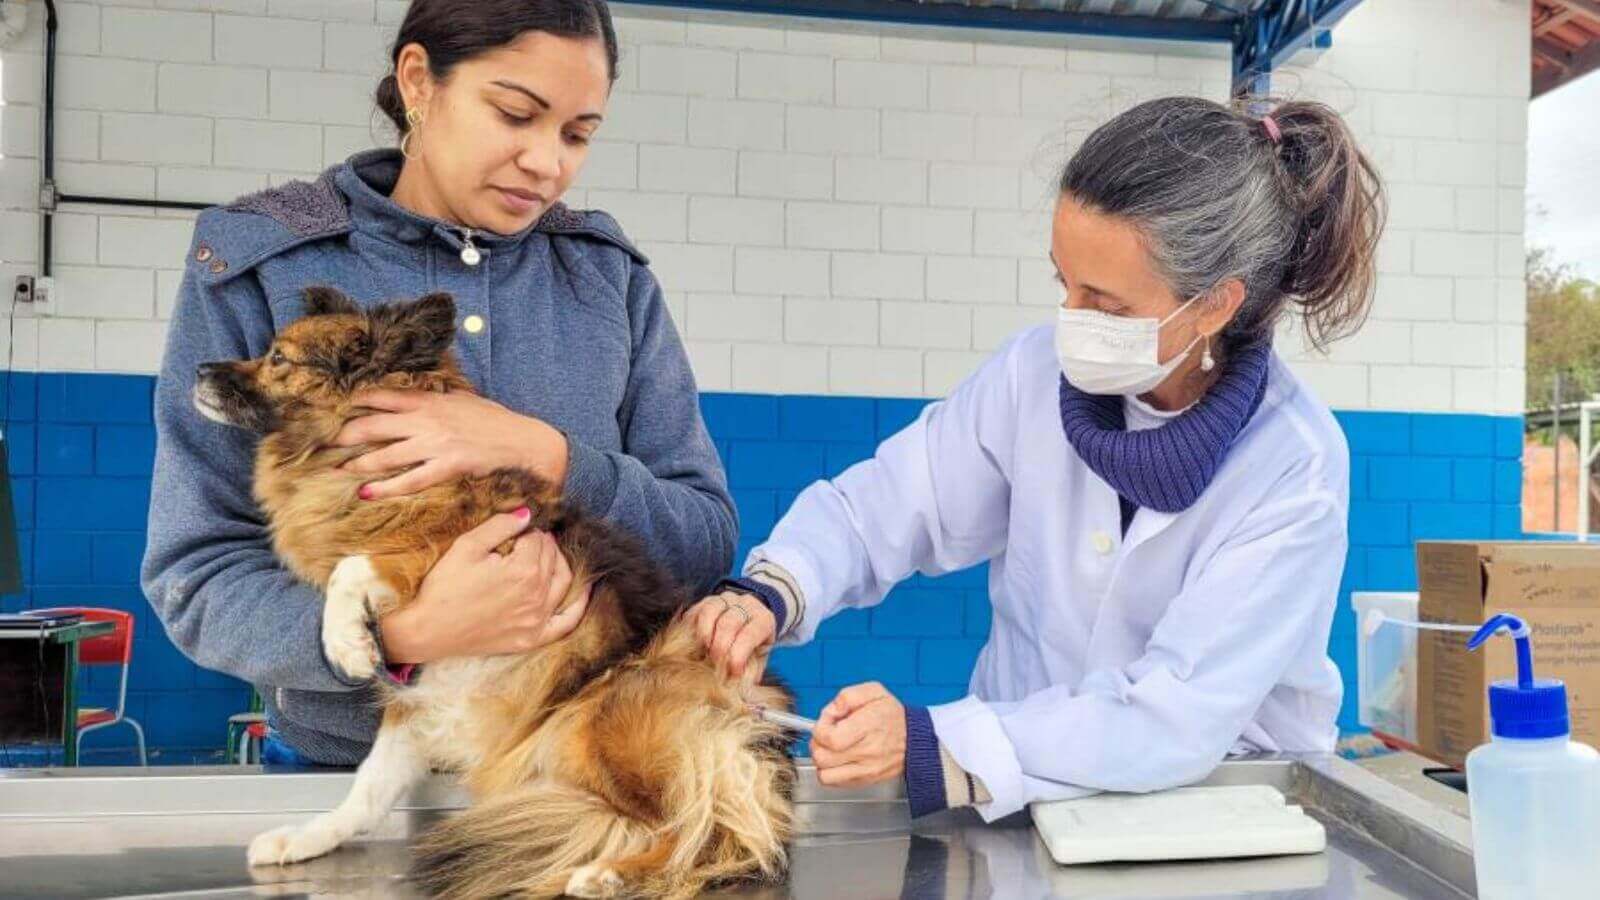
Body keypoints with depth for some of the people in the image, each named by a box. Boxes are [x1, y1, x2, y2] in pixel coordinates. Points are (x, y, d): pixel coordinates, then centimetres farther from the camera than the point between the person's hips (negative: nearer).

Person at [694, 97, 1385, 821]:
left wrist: (931, 745, -32)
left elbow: (1174, 720, -23)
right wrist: (769, 592, -20)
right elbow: (878, 508, 1)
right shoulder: (1040, 371, -6)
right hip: (1026, 802, 3)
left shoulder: (1297, 469, -16)